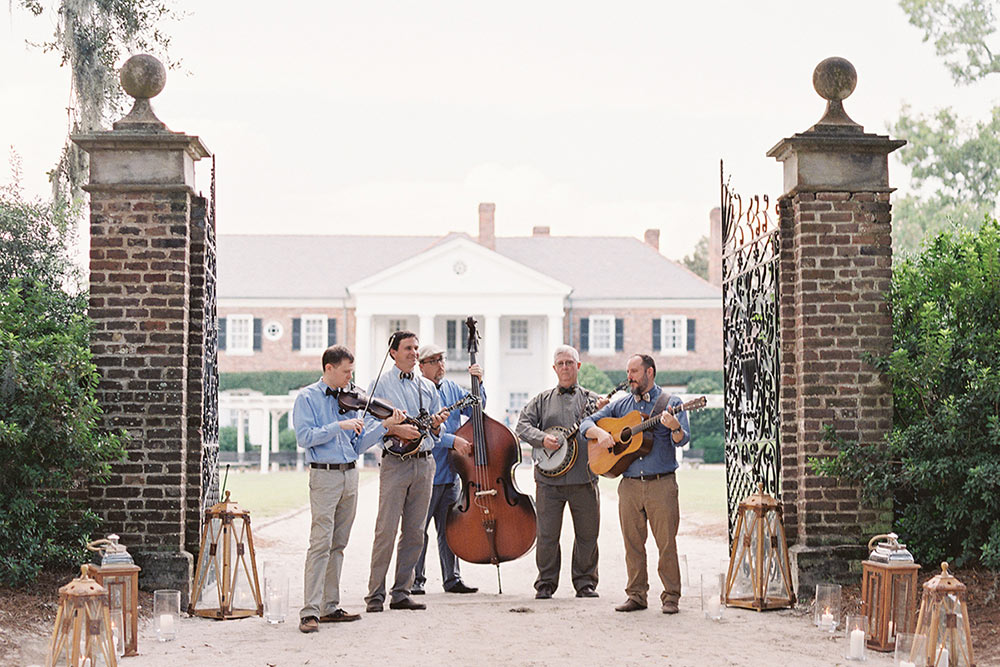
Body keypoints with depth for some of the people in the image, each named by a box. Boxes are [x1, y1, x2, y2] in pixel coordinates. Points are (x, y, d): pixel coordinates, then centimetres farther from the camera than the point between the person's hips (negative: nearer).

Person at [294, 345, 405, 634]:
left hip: (350, 474, 6)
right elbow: (304, 437, -13)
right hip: (324, 474, -6)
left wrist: (386, 425, 2)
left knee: (337, 544, 9)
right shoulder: (307, 398, -1)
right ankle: (310, 612, -12)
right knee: (321, 543, -12)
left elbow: (359, 444, 13)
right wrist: (339, 426, -16)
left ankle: (330, 607, 15)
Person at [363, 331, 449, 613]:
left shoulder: (428, 387, 17)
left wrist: (436, 425, -3)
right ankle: (375, 594, -3)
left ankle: (401, 592, 11)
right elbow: (369, 423, -5)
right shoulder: (381, 385, 3)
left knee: (415, 533, 5)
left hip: (424, 462, 5)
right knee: (386, 530, -8)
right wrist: (396, 429, -18)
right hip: (395, 462, -5)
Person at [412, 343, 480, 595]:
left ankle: (452, 579, 17)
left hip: (452, 473, 6)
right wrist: (452, 440, -22)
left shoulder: (452, 389, 12)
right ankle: (415, 580, 9)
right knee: (418, 528, 0)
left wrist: (479, 384, 0)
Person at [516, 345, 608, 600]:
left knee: (587, 533, 3)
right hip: (549, 477, 0)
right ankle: (546, 583, 11)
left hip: (584, 477, 0)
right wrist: (542, 438, -13)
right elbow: (523, 425, 5)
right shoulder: (542, 400, 13)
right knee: (547, 534, 1)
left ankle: (585, 582, 15)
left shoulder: (592, 399, 10)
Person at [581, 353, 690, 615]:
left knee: (667, 542, -4)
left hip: (661, 484, -4)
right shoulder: (621, 405, 16)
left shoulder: (670, 403, 4)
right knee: (632, 543, 6)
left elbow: (683, 440, -8)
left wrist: (675, 428, -30)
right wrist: (600, 433, -7)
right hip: (629, 484, 4)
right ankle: (636, 595, 14)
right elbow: (587, 422, 15)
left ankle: (671, 597, 3)